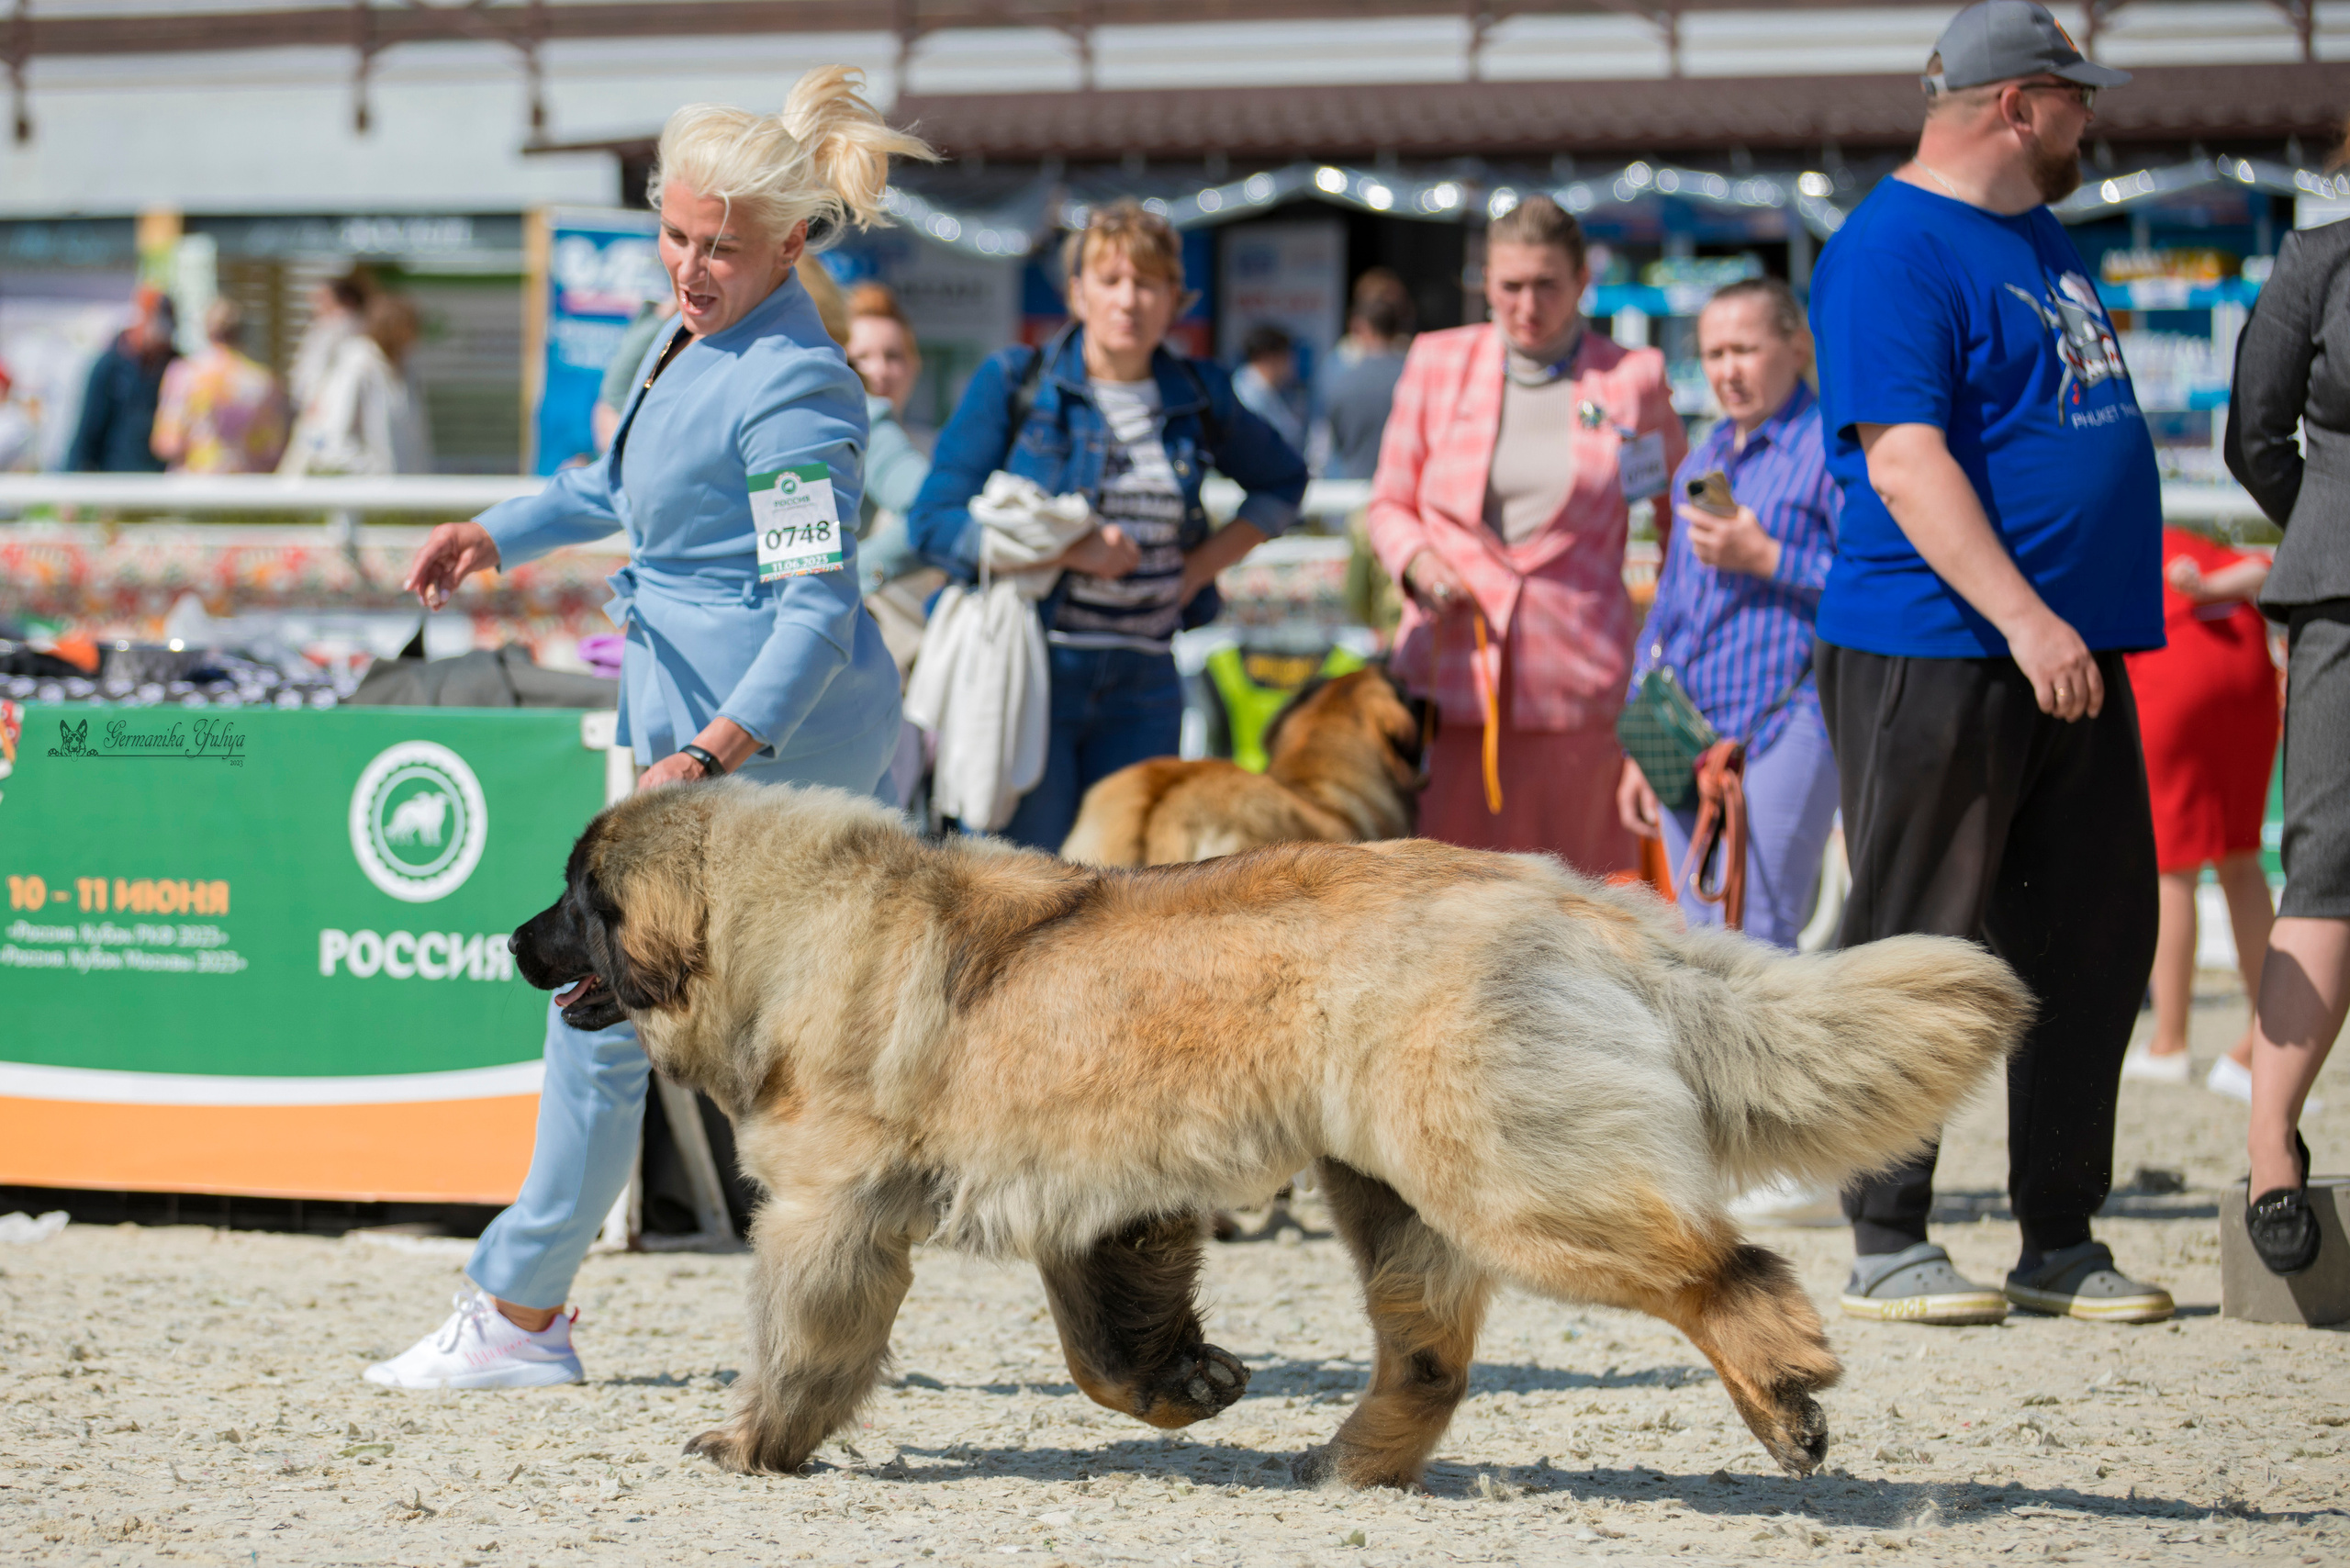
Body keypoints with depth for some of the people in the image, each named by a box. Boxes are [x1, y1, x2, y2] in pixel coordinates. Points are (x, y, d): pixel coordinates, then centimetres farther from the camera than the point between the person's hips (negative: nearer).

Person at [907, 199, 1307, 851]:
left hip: (1144, 682, 4)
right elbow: (934, 523, -6)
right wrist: (1068, 552, -17)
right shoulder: (1013, 383, 0)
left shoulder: (1199, 398, 10)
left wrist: (1206, 563, 10)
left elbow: (1283, 481, 27)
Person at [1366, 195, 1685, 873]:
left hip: (1576, 689, -1)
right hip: (1451, 681, 1)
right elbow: (1389, 502, 16)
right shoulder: (1437, 362, 9)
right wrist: (1415, 558, -6)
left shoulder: (1632, 380, 4)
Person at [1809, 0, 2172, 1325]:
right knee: (1914, 954, -2)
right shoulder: (1894, 249, -11)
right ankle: (1888, 1246, 5)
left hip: (2075, 655, 9)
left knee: (2094, 947, 9)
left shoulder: (2041, 237, 18)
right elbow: (1903, 460, -20)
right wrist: (2021, 617, -27)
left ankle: (2061, 1241, 16)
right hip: (1935, 655, -9)